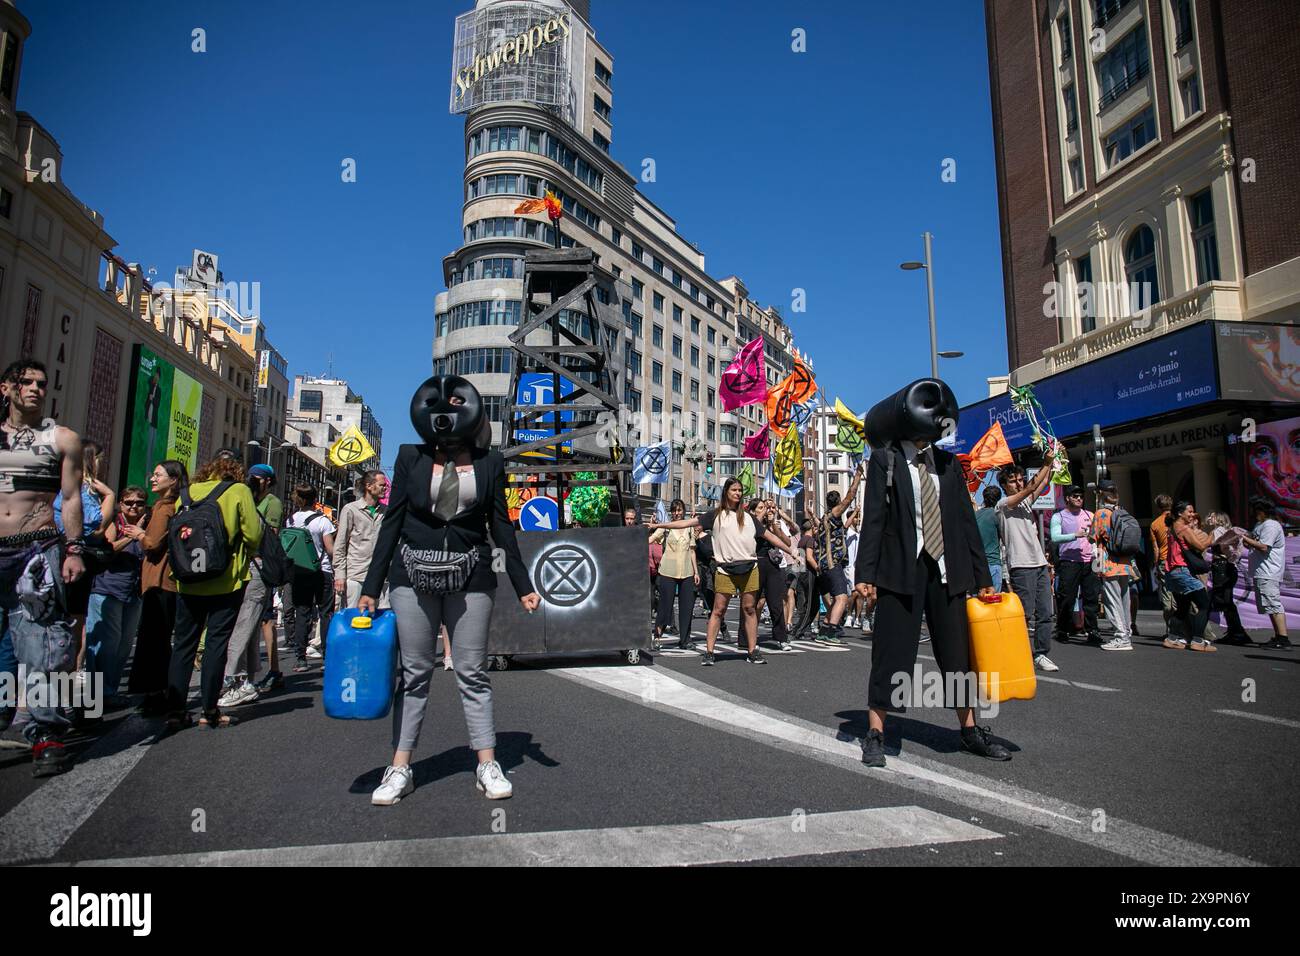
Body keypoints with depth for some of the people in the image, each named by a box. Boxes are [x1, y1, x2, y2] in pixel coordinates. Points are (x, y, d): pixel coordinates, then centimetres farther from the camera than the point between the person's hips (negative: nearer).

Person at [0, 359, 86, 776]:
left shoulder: (62, 438, 7)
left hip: (39, 550, -3)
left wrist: (74, 550, -5)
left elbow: (70, 498, 3)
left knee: (42, 643, -6)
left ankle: (47, 734, -4)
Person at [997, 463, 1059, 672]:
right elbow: (1031, 488, -13)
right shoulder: (1003, 504, -4)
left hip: (1040, 563, 7)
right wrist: (1047, 462, -11)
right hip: (1021, 566, -7)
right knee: (1026, 615, -7)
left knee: (1046, 613, 6)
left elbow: (1044, 482, 11)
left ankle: (1041, 654, 13)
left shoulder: (1026, 501, 19)